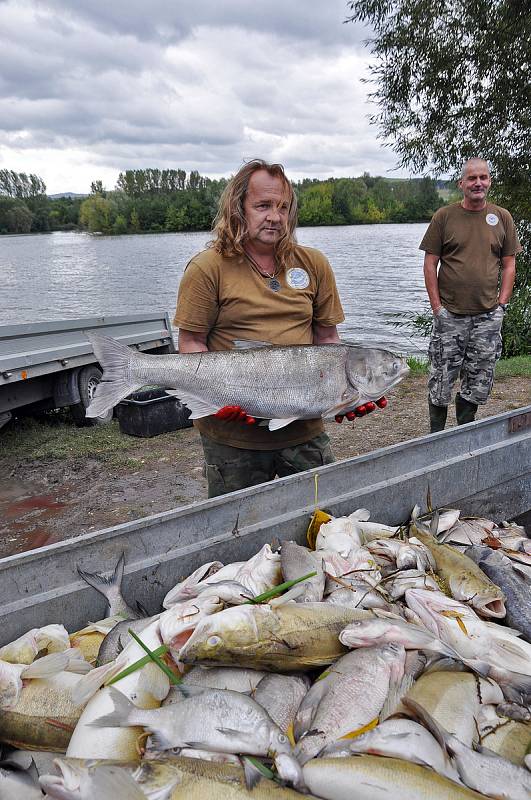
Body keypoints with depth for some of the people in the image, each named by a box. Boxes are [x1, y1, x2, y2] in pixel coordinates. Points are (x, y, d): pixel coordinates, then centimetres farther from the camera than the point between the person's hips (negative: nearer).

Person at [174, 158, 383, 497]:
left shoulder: (314, 264, 8)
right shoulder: (207, 268, -4)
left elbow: (327, 337, 10)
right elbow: (192, 343, -4)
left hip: (306, 429, 3)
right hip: (233, 433, -3)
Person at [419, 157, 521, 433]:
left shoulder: (502, 217, 8)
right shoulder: (444, 216, 0)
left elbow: (508, 264, 10)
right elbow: (430, 263, -1)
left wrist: (502, 304, 0)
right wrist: (437, 306, -6)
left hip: (488, 315, 3)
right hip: (449, 314, -2)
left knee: (478, 382, 9)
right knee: (441, 380, 1)